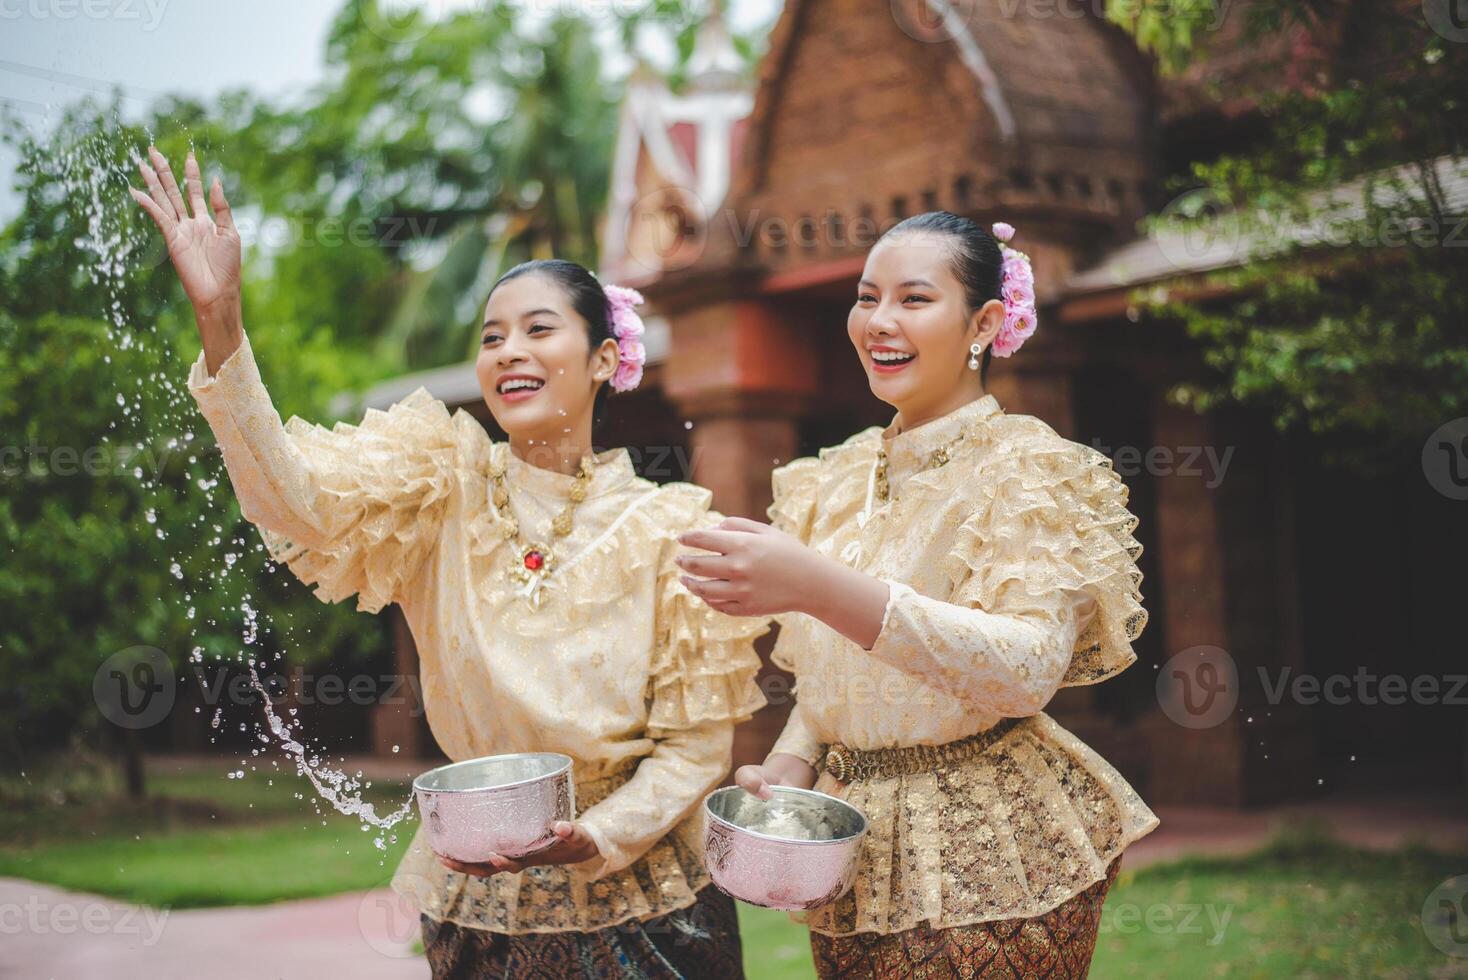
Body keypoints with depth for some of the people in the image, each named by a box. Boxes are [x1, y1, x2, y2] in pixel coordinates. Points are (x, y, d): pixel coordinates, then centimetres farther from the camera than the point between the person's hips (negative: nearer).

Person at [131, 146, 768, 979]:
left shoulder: (667, 528, -8)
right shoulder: (447, 492, -4)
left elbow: (696, 743, -7)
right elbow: (298, 498, -22)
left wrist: (593, 839, -22)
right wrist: (220, 319, -31)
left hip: (633, 903, -1)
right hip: (479, 906, 2)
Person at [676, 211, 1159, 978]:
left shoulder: (1025, 468, -10)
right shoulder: (840, 478, 9)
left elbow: (1030, 668, -26)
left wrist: (819, 588, -35)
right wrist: (787, 764, -4)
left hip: (986, 859, -6)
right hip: (853, 851, 6)